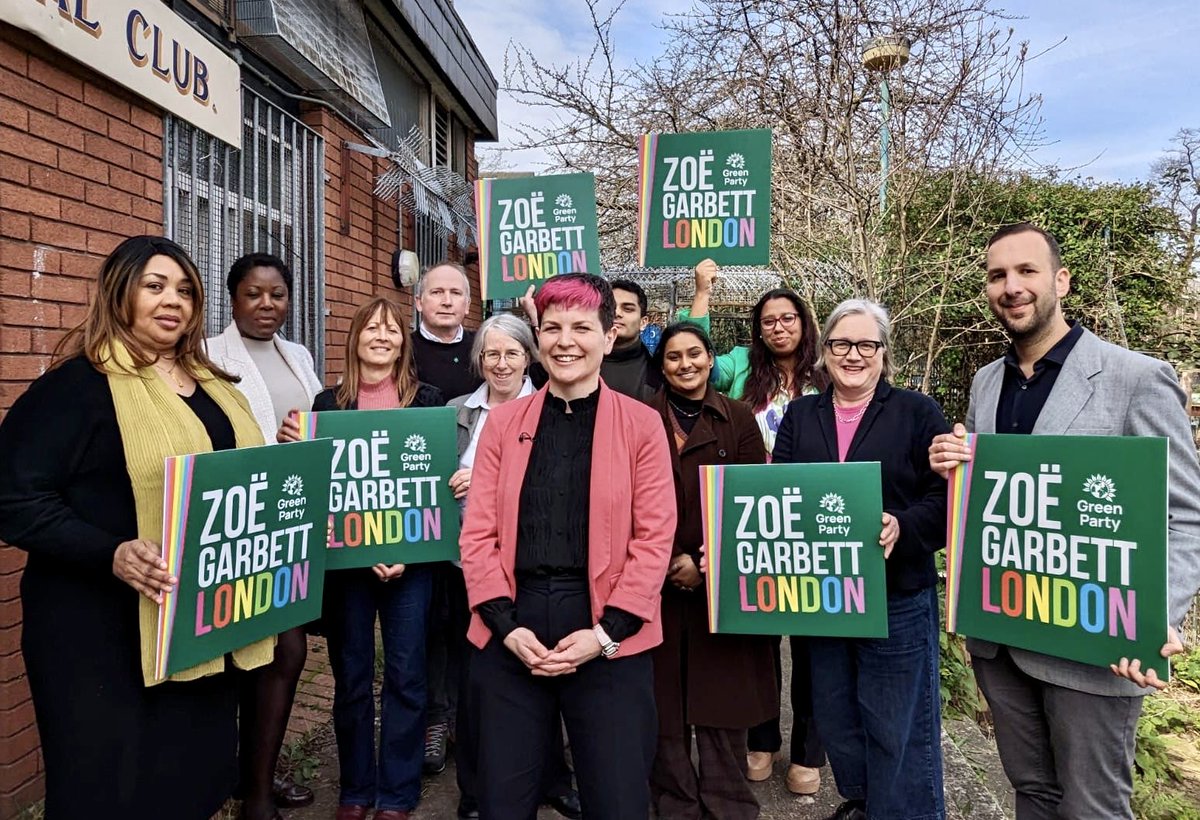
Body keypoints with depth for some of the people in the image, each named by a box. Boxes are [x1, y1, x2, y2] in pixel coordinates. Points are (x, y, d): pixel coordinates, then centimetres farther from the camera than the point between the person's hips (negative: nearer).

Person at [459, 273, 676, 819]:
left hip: (610, 638, -2)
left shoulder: (641, 424, 0)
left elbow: (654, 537, -4)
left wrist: (606, 632, -11)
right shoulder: (503, 421, 6)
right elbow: (478, 532, 3)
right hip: (510, 634, 2)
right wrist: (507, 625, -7)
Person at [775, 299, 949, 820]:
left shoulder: (918, 414, -1)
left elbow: (947, 497, -7)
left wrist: (902, 527, -24)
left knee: (897, 725, 7)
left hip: (897, 597, -3)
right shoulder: (799, 416, 8)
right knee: (835, 716, 18)